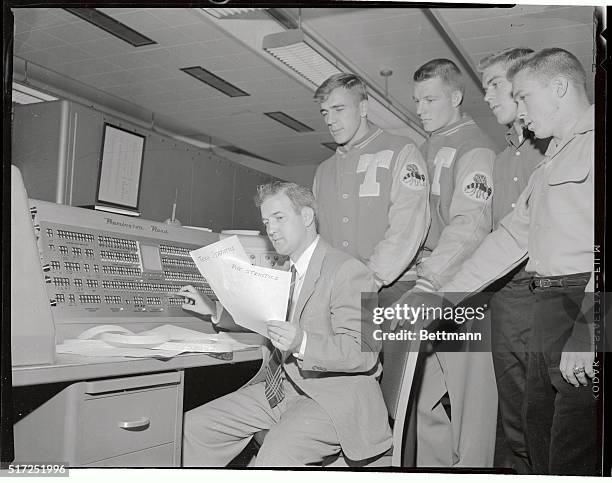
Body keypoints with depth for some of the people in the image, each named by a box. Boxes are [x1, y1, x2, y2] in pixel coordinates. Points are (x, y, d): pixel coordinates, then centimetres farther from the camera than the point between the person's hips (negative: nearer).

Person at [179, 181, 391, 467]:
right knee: (193, 425, -1)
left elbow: (364, 353, -20)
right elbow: (262, 321, 30)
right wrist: (215, 311, 16)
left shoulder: (347, 271, -13)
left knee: (276, 454, -34)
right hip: (280, 387, 9)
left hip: (334, 396, -8)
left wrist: (304, 343, -34)